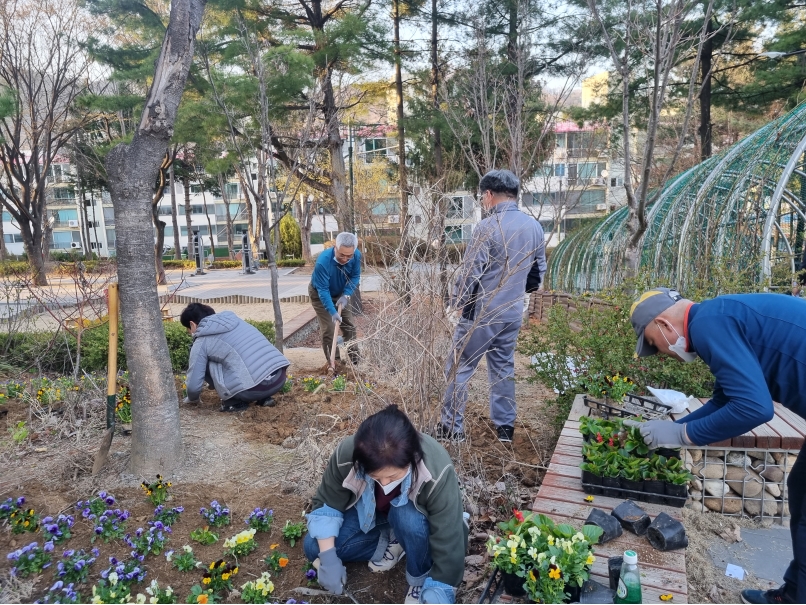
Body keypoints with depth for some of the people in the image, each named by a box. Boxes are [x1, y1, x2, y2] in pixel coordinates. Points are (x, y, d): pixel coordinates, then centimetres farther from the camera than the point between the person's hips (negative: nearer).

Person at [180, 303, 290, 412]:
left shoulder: (202, 341, 5)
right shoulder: (234, 320, 23)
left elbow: (194, 385, 5)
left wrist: (192, 398, 31)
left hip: (254, 389, -6)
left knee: (204, 364, 13)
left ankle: (235, 401, 11)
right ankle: (263, 398, 21)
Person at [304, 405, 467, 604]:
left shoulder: (436, 473, -41)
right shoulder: (347, 455, -33)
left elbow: (449, 548, -35)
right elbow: (325, 504, -16)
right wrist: (328, 557, -26)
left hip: (415, 514, -3)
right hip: (369, 510, 3)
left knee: (408, 519, -37)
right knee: (314, 547, -13)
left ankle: (420, 579, -8)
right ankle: (391, 540, 4)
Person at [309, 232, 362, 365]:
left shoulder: (356, 255, -26)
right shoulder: (322, 262, -40)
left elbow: (355, 277, -12)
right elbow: (323, 290, -34)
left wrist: (346, 295, -25)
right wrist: (333, 312, -38)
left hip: (340, 294, 5)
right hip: (320, 295, -4)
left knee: (349, 325, 8)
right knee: (328, 330, -8)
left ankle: (356, 359, 19)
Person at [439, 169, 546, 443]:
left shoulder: (488, 227, -16)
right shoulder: (534, 227, 5)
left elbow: (470, 272, -15)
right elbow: (538, 272, 13)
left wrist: (455, 304, -2)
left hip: (481, 313, -6)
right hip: (513, 313, 7)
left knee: (459, 367, 4)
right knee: (503, 367, 17)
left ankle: (452, 427, 9)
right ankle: (505, 426, 24)